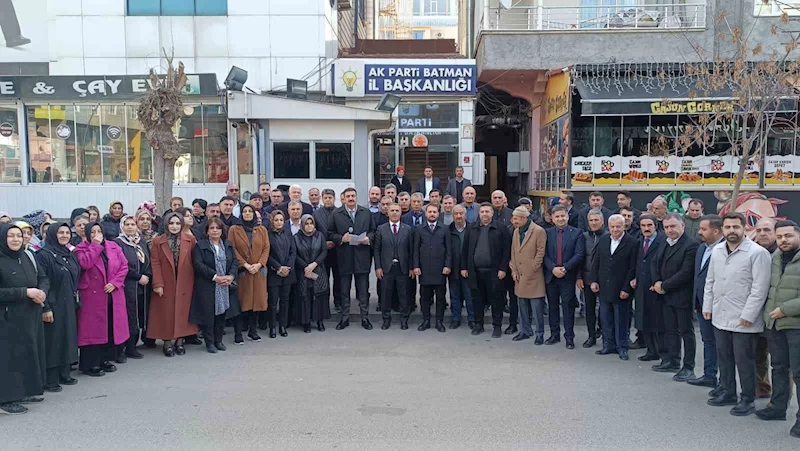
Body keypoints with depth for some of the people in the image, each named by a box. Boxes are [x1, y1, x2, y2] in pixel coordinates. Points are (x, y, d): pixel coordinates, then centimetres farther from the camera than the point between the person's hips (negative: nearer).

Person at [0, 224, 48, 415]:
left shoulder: (27, 258, 8)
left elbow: (43, 278, 13)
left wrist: (42, 291, -8)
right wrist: (25, 292, -21)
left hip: (31, 317, 7)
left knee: (30, 353, 12)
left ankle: (24, 392, 24)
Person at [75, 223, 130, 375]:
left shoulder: (114, 246, 9)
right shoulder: (81, 248, 0)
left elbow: (124, 266, 4)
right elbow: (85, 264, -20)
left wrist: (114, 283, -8)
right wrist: (96, 245, -12)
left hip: (113, 294, 4)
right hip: (92, 295, -4)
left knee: (111, 327, 8)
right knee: (93, 328, -2)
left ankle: (105, 359, 19)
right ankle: (90, 364, 5)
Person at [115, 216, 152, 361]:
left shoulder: (142, 243, 15)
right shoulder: (118, 243, -4)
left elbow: (149, 263, 15)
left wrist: (147, 276, -4)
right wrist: (139, 277, -13)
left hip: (143, 286, 6)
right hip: (128, 287, -6)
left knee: (140, 317, 7)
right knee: (130, 317, -3)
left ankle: (133, 345, 17)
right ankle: (130, 349, 5)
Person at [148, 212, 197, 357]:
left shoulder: (190, 240, 0)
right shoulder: (157, 241, -2)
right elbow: (155, 264, -6)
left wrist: (193, 281, -4)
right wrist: (158, 284, -12)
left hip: (184, 283, 1)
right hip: (166, 284, -1)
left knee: (182, 311, 6)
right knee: (167, 313, 4)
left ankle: (179, 341, 17)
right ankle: (168, 343, 13)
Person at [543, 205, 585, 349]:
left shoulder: (577, 233, -2)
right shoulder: (547, 233, 5)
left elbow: (579, 255, -9)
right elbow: (544, 254, 0)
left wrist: (564, 268, -17)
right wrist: (553, 268, -15)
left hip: (568, 276, -3)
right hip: (551, 276, 3)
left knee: (568, 307, 1)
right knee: (552, 306, 11)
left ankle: (569, 337, 10)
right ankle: (554, 335, 22)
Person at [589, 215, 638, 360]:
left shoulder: (632, 243, -9)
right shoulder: (603, 240, 6)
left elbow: (633, 268, -11)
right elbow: (596, 261, 10)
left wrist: (626, 288, -13)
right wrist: (593, 280, 2)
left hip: (621, 290, -5)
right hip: (603, 288, 5)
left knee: (621, 320, 5)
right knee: (606, 319, 12)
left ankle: (622, 347, 18)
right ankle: (608, 345, 24)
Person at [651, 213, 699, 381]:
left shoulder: (691, 245, -15)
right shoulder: (665, 244, 11)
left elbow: (685, 273, -21)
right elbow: (657, 265, 16)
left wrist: (664, 286, -16)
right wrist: (657, 282, -3)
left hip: (682, 296, -8)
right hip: (667, 296, 8)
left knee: (686, 332, 3)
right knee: (671, 330, 16)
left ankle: (688, 367, 11)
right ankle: (673, 362, 27)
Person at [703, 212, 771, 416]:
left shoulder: (757, 253, -12)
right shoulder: (717, 251, 8)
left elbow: (760, 288, -14)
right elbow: (710, 281, 15)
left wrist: (748, 315, -16)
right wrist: (707, 306, 11)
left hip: (744, 320, -6)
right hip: (720, 317, 6)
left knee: (744, 361, 3)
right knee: (724, 358, 16)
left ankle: (747, 400, 17)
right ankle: (728, 393, 30)